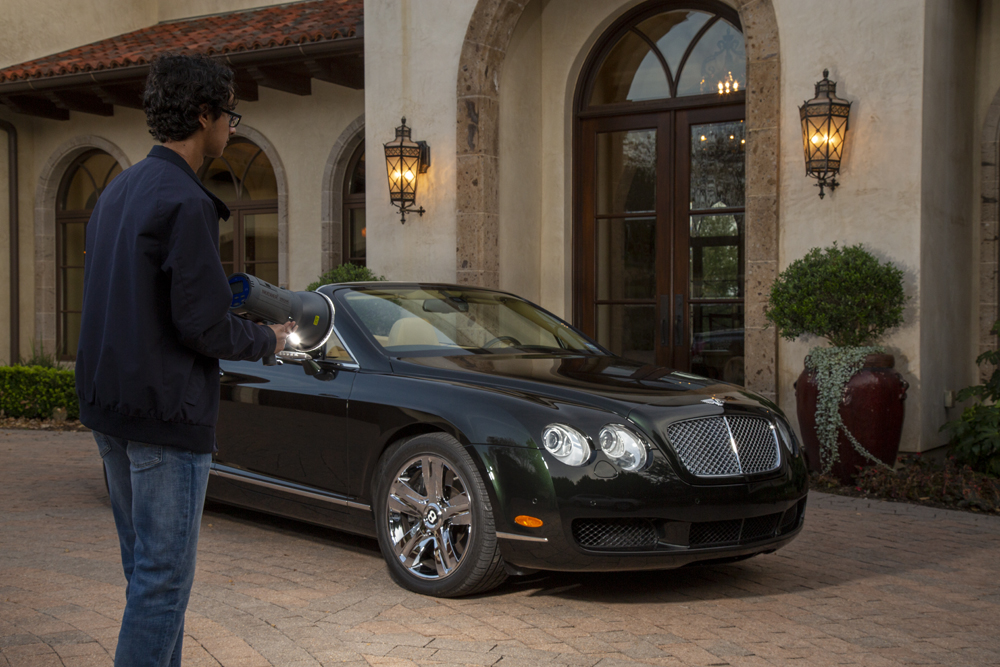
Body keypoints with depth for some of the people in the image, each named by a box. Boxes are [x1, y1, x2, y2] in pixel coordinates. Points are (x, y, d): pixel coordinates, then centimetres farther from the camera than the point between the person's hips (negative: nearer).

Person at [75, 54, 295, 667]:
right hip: (166, 413, -10)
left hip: (109, 409, 10)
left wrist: (222, 292, 18)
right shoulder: (185, 202, -16)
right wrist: (267, 340, -2)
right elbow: (203, 327, -20)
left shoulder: (118, 191, 13)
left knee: (146, 567, 18)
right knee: (164, 576, -3)